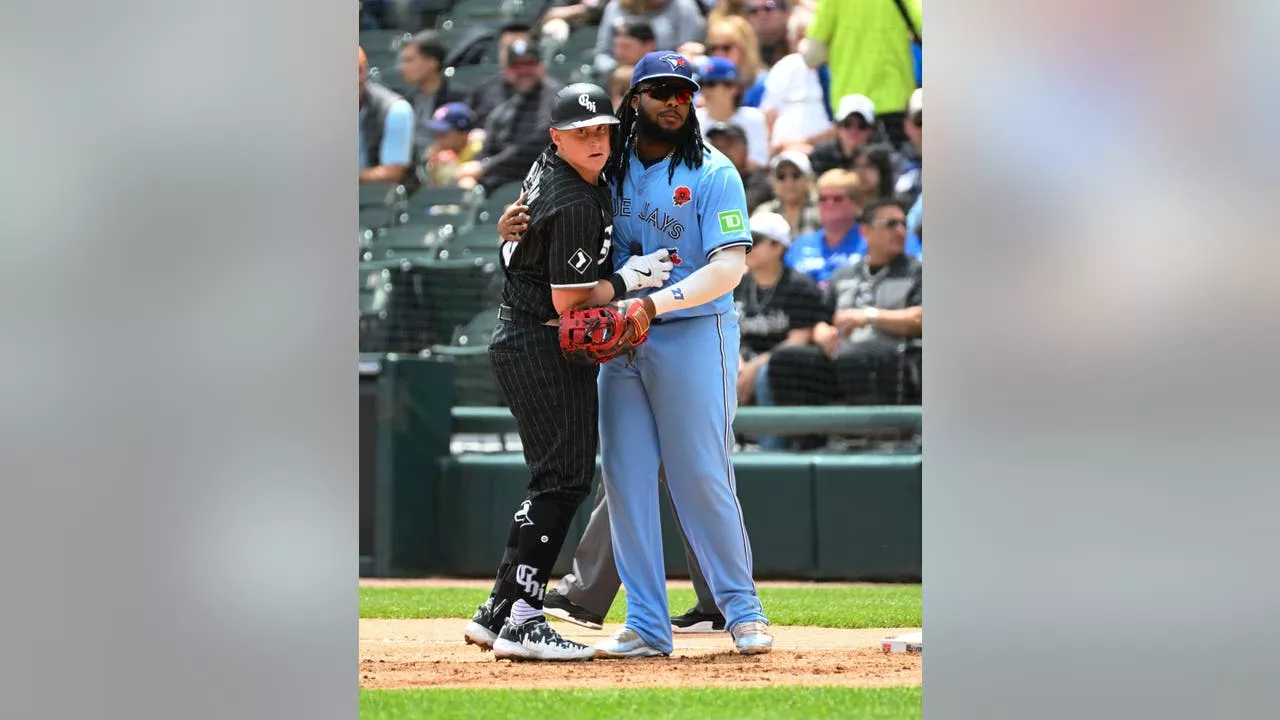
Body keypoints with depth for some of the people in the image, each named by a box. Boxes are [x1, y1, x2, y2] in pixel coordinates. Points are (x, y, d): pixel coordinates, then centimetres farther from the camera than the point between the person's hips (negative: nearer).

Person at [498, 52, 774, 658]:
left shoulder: (713, 174, -6)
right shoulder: (607, 169, 8)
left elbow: (729, 266, -15)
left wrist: (657, 304, -27)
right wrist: (514, 226, -7)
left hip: (695, 336, -5)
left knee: (702, 478, -6)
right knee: (625, 480, 3)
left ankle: (742, 609, 8)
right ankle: (646, 627, 7)